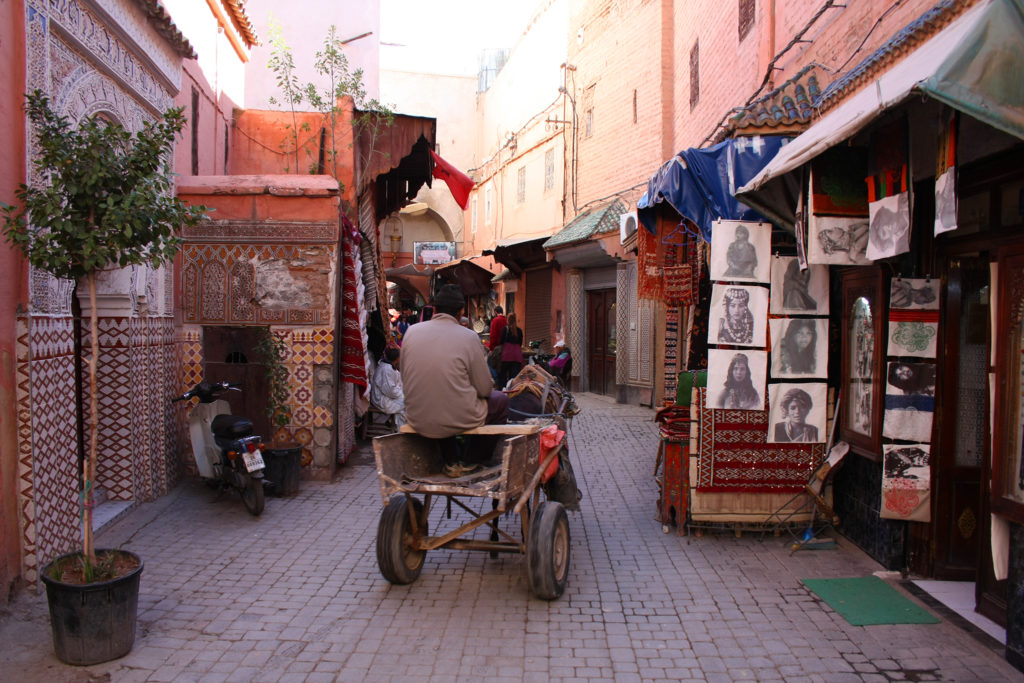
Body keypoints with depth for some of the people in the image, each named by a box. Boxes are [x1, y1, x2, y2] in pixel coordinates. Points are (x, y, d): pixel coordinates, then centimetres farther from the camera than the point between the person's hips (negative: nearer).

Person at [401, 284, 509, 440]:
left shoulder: (411, 332, -2)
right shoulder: (469, 337, -12)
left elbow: (404, 379, 8)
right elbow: (485, 389, -7)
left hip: (417, 422, 4)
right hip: (459, 421, -4)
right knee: (501, 400, 23)